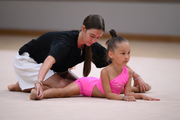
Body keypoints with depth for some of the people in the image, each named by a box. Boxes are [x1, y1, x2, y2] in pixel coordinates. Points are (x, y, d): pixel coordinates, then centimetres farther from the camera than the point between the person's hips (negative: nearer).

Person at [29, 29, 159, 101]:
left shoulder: (128, 72, -17)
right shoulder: (106, 71, -34)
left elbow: (127, 93, -11)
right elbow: (108, 94, -32)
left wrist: (142, 96, -23)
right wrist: (123, 97, -42)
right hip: (85, 84, -8)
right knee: (65, 92, -30)